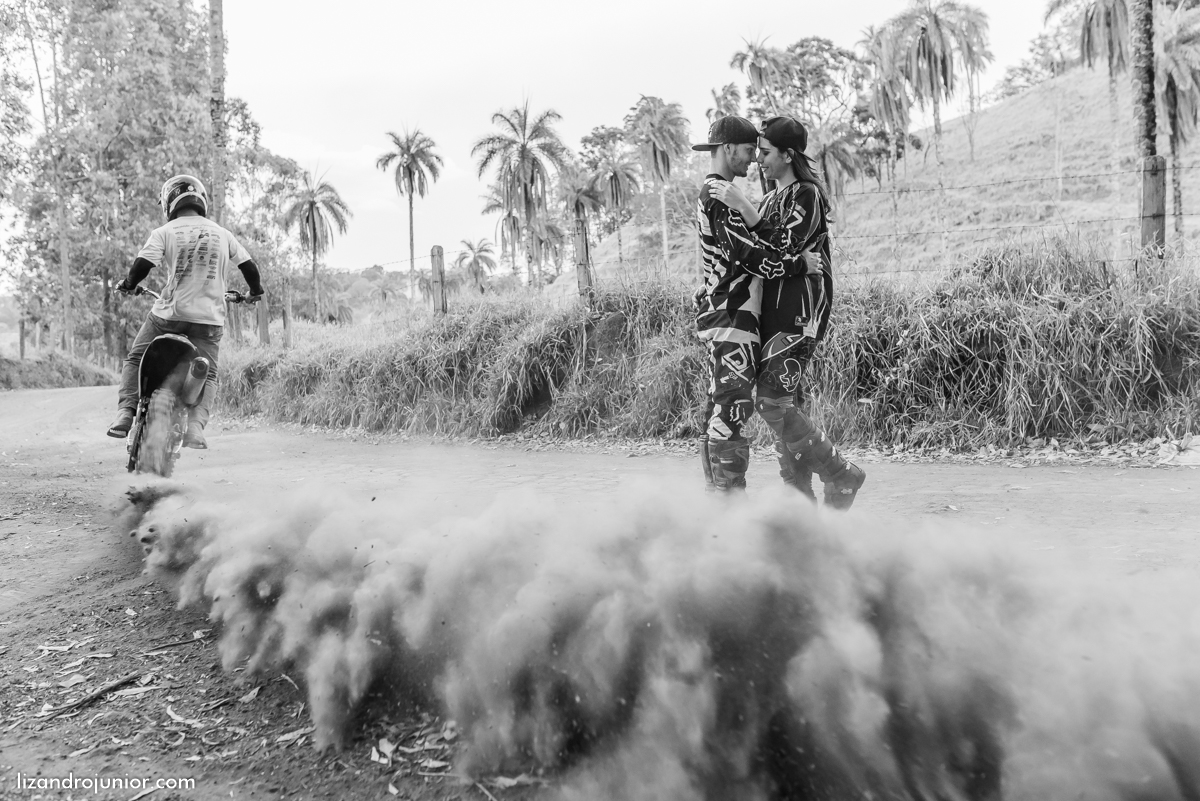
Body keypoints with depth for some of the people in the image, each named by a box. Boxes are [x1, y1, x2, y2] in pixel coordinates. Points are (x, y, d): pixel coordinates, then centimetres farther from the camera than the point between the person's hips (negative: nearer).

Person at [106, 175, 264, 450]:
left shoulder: (164, 233, 0)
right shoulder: (222, 234, 9)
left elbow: (142, 265, -10)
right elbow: (249, 267, 11)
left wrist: (128, 284, 10)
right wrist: (256, 292, 30)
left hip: (169, 313, -1)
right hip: (209, 318, 2)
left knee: (135, 360, 18)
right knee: (207, 375, 9)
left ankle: (126, 411, 4)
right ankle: (195, 426, -11)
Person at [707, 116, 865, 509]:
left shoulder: (807, 194, -6)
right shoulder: (770, 198, 21)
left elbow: (783, 248, -20)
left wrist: (741, 205, -19)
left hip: (800, 314, -9)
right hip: (772, 314, 9)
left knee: (772, 400, -16)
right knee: (786, 404, 7)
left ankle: (842, 475, -5)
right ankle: (799, 495, 13)